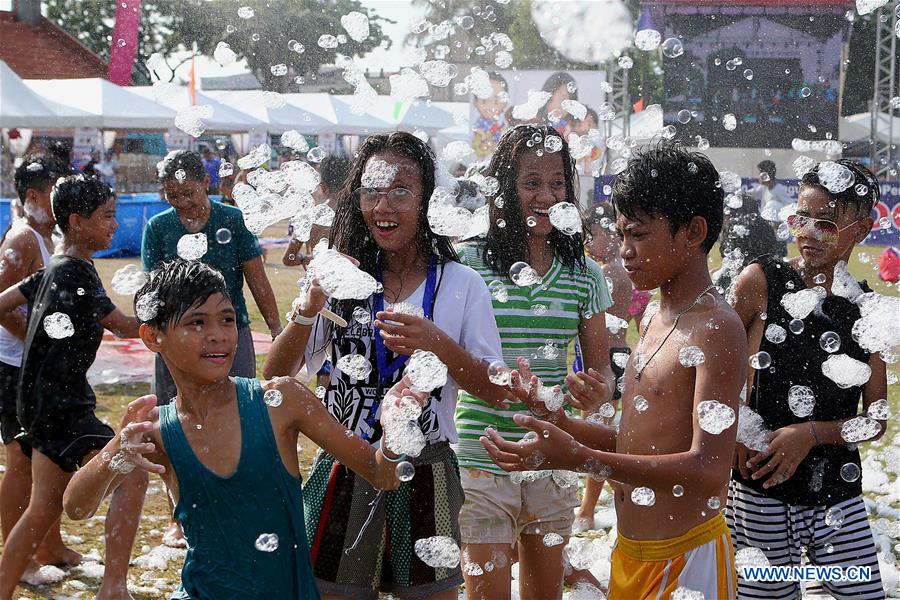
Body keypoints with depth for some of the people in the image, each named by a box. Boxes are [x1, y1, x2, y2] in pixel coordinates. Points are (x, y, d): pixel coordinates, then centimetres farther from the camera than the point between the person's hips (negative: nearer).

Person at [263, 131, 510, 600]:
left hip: (426, 478, -1)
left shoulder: (462, 285, -2)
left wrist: (439, 344, -20)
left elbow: (497, 392, -4)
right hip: (345, 471, 1)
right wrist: (309, 306, -19)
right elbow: (276, 378, -3)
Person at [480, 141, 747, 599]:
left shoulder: (717, 329, -17)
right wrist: (560, 423, 0)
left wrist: (576, 457, -30)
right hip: (631, 556, 8)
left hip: (685, 561, -8)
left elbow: (708, 469, -26)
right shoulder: (653, 322, 11)